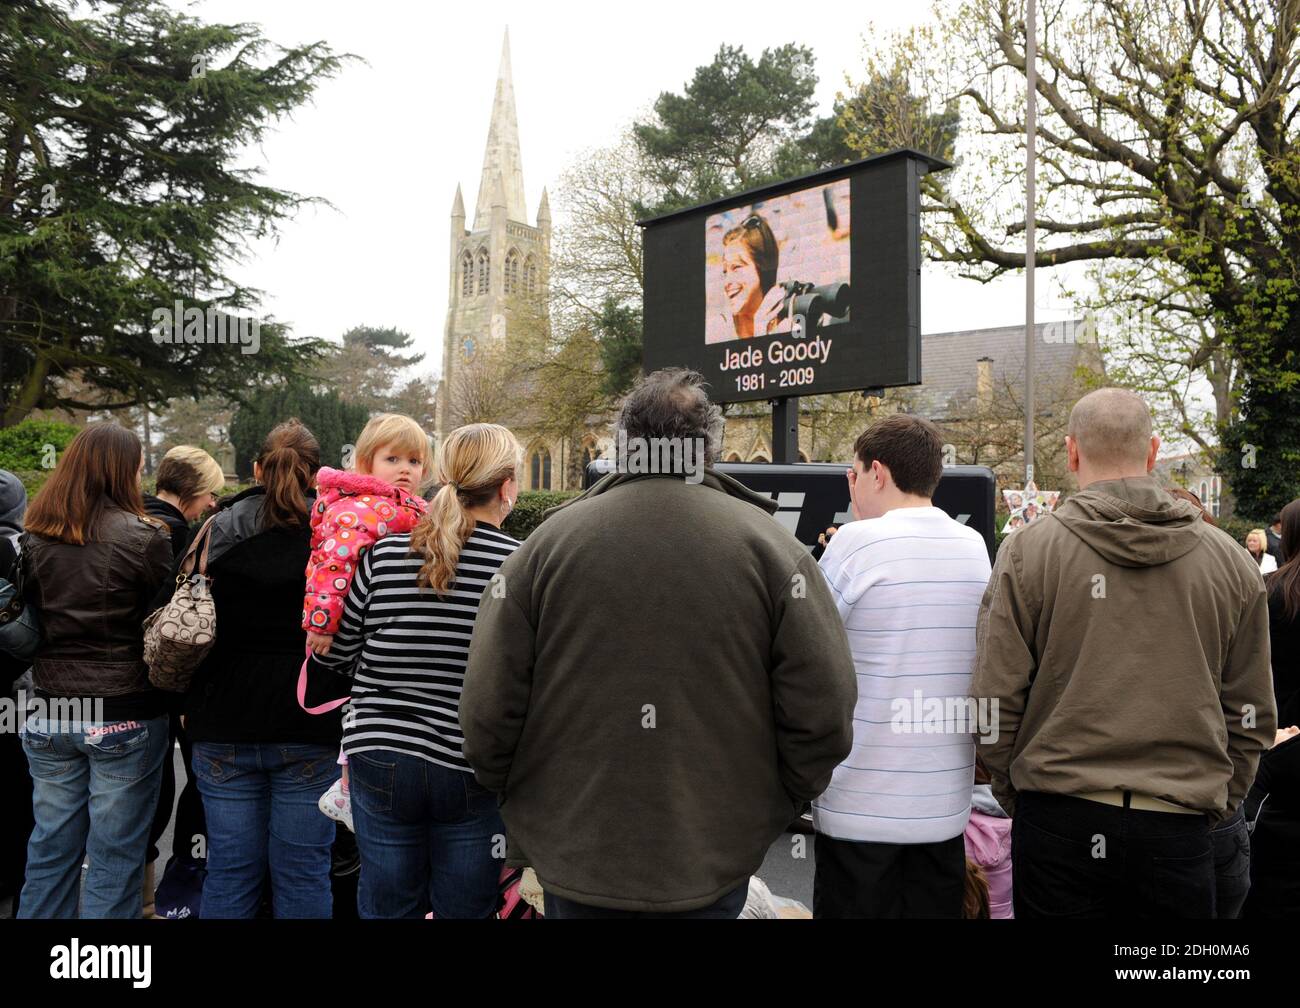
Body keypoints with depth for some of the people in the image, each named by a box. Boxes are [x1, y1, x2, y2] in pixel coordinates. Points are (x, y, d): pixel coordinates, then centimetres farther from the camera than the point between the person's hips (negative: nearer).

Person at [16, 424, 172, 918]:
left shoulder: (33, 538, 2)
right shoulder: (145, 538, -14)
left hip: (51, 715, 5)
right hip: (125, 717, -5)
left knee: (50, 848, 18)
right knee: (115, 857, 7)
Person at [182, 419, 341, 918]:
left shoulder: (217, 532, 1)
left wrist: (188, 706, 20)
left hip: (224, 726, 2)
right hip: (310, 727, -2)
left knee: (230, 871, 12)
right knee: (302, 873, 7)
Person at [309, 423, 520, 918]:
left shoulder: (383, 553, -4)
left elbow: (333, 652, 4)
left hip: (381, 760, 2)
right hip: (472, 772, -2)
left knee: (386, 907, 17)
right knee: (465, 908, 13)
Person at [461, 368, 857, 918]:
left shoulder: (549, 540, -8)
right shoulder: (771, 547, -8)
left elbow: (487, 709, -7)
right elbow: (823, 713, -11)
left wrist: (519, 804, 10)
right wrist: (777, 805, 6)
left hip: (573, 857, 1)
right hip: (716, 867, 0)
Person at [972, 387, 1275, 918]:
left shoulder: (1028, 550, -6)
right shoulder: (1231, 560, 3)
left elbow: (996, 700, -6)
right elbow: (1252, 713, 7)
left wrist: (1015, 796, 7)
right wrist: (1217, 804, 18)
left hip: (1059, 820, -2)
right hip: (1178, 829, 2)